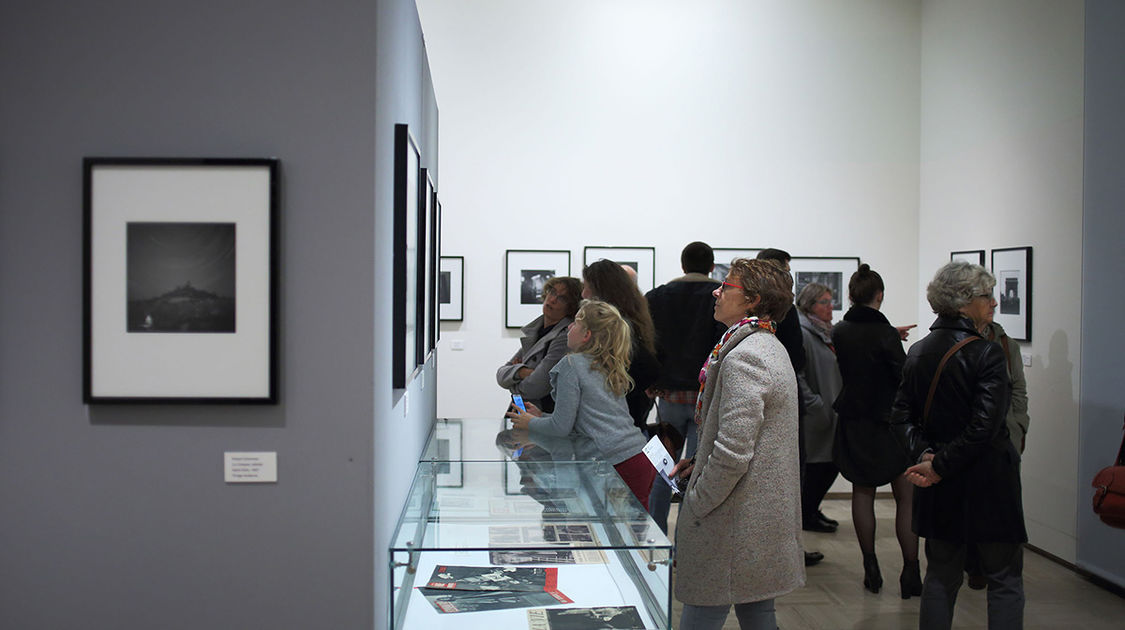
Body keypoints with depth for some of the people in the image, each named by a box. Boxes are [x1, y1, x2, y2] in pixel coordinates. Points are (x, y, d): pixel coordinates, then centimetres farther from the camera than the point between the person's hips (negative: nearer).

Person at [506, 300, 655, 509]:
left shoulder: (572, 364, -6)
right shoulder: (609, 367, 18)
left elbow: (562, 427, -7)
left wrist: (531, 423, 12)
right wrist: (542, 417, 27)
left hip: (621, 464, -8)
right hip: (643, 457, 8)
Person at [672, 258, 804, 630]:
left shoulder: (743, 358, -19)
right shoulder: (770, 348, 14)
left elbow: (733, 452, -25)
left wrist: (695, 505, -14)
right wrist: (700, 461, 15)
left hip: (737, 526, -10)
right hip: (767, 516, 10)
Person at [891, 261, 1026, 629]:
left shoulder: (918, 353, 6)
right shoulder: (986, 354, -14)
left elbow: (902, 418, 3)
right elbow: (984, 428, -22)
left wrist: (924, 455, -8)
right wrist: (940, 465, -16)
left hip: (939, 488, 6)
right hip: (987, 482, -6)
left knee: (941, 577, 14)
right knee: (1005, 579, 5)